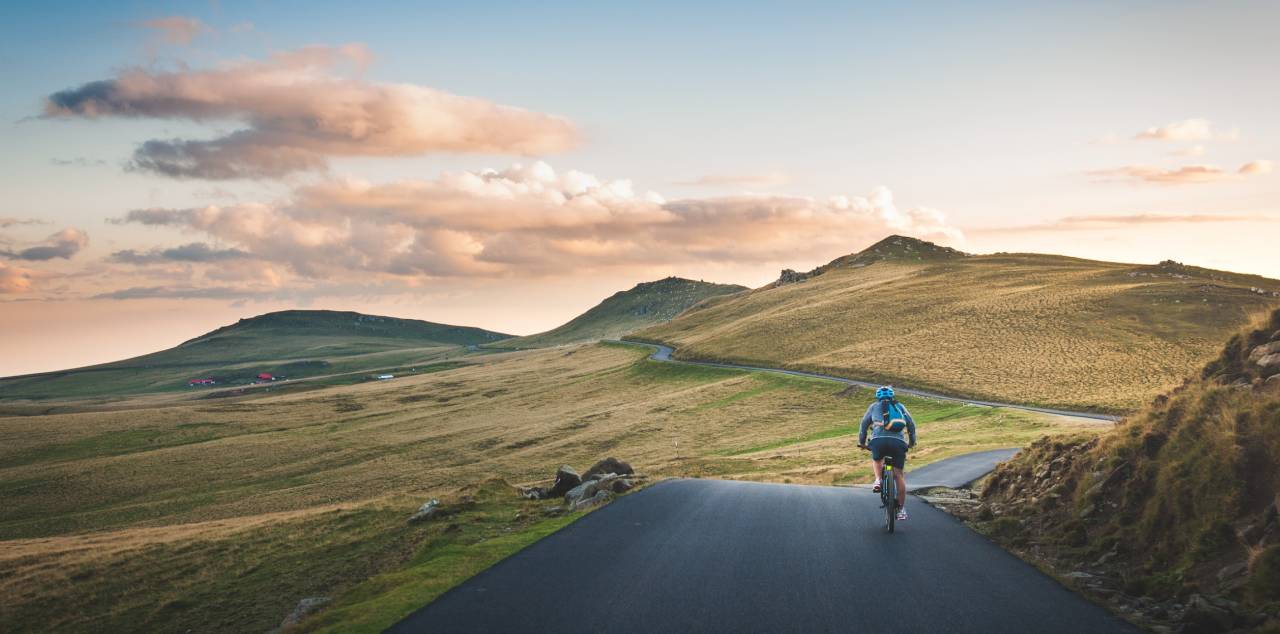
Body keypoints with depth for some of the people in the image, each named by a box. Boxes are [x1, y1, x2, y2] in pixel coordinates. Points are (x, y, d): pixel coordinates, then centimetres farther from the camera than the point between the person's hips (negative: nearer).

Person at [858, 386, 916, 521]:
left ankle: (878, 480, 4)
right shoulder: (900, 406, 26)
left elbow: (864, 425, 22)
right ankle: (901, 509, 5)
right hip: (898, 442, 1)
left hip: (879, 440, -1)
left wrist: (862, 443, 33)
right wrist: (912, 442, 39)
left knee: (876, 459, 31)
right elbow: (912, 425, 27)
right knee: (899, 475, 7)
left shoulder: (874, 406, 22)